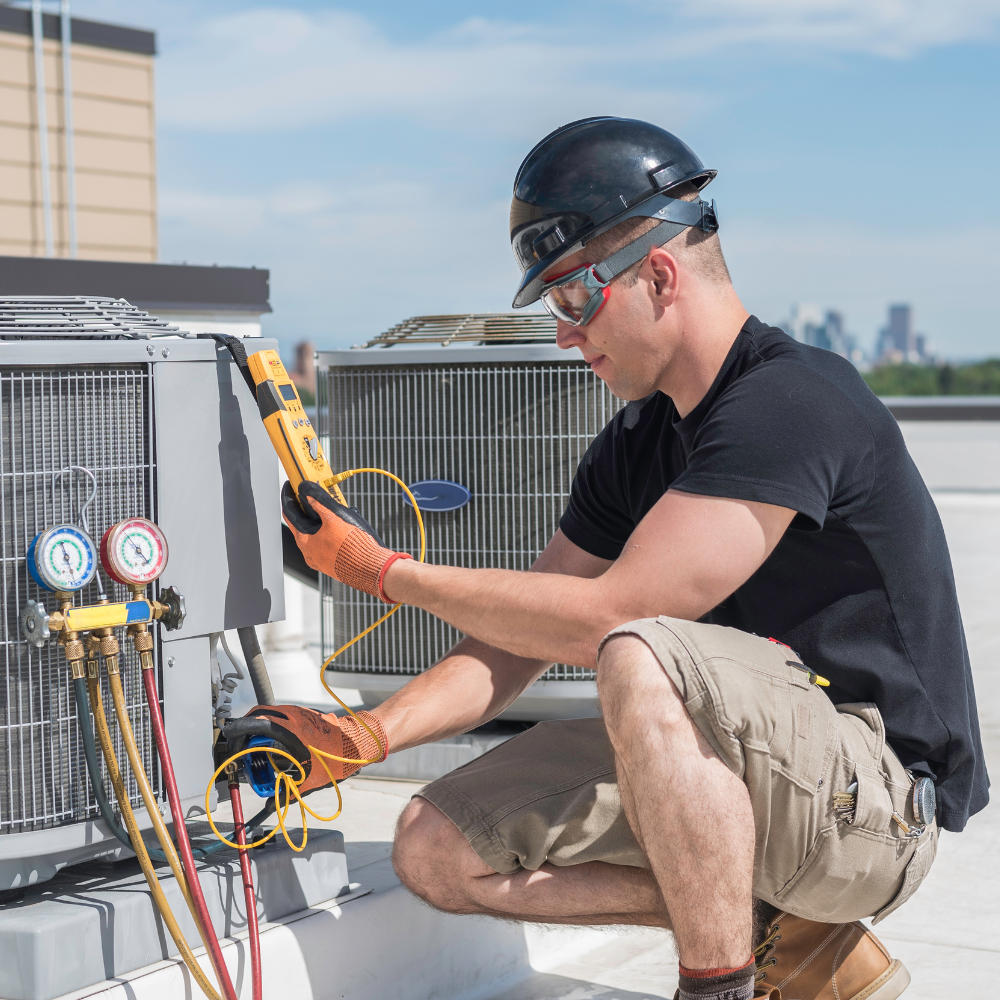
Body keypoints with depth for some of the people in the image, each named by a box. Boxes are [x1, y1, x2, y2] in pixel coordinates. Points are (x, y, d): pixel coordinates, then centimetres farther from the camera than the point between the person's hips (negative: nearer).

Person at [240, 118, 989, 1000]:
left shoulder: (790, 403, -20)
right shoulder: (636, 444, 9)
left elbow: (603, 619, -23)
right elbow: (523, 636, 10)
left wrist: (381, 569, -13)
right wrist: (366, 736, -6)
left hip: (877, 795, -9)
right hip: (737, 774, 9)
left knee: (643, 661, -35)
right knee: (440, 849, -1)